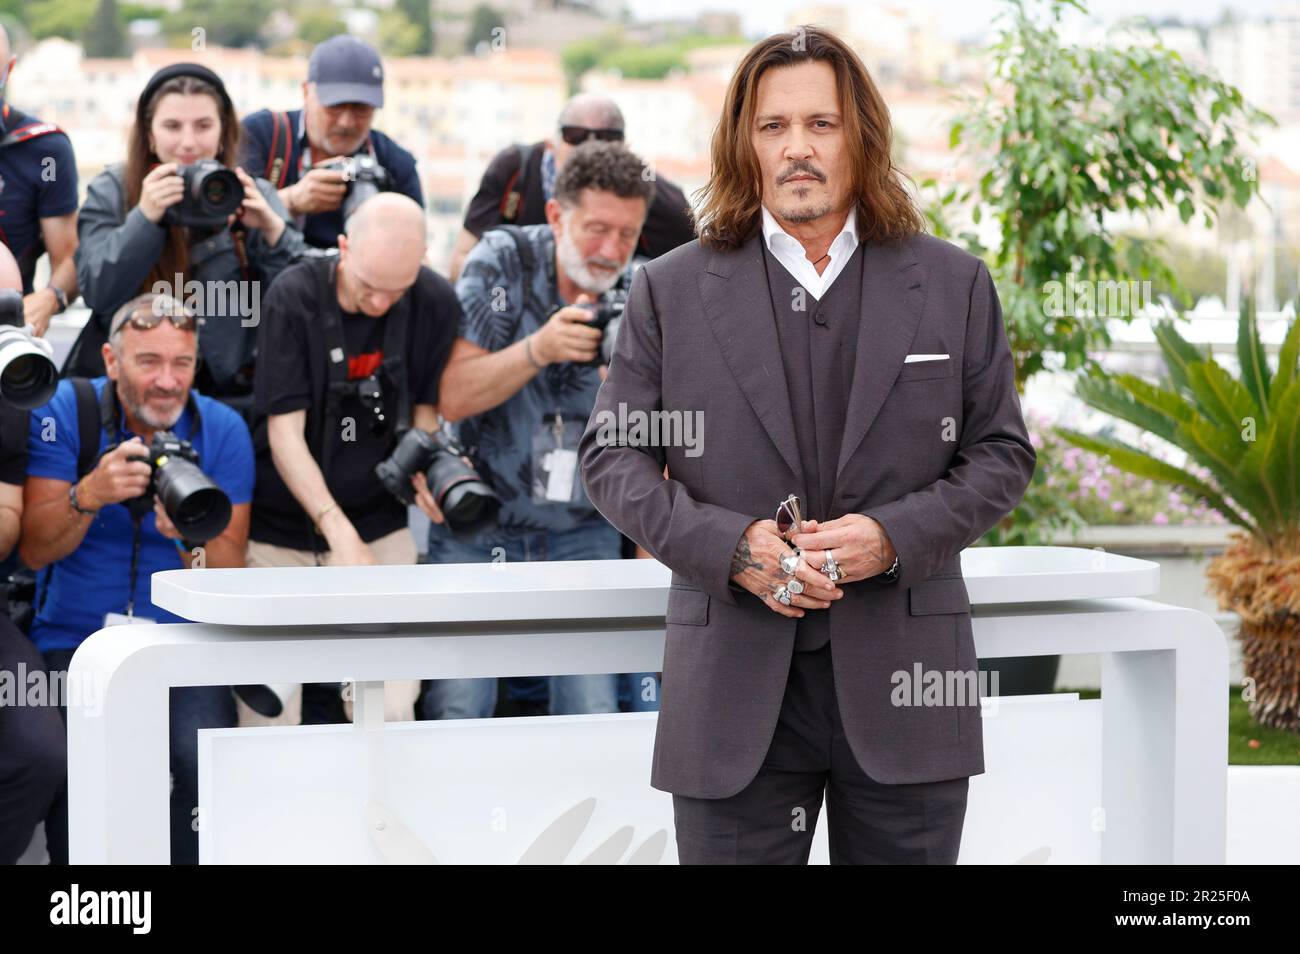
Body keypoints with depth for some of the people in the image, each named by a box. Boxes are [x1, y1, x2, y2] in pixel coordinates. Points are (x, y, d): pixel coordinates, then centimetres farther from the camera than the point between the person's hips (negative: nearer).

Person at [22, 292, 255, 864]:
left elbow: (231, 576, -4)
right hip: (74, 639, -1)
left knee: (207, 763, -27)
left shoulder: (221, 430, 0)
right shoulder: (66, 411, -3)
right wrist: (88, 496, -27)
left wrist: (194, 538, -26)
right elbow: (34, 550, -8)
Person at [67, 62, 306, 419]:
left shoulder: (254, 197, 5)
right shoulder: (110, 192, 2)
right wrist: (145, 217, -21)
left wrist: (272, 230, -20)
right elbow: (97, 293, -9)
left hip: (230, 394, 1)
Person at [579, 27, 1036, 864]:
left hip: (902, 690, 1)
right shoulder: (672, 291, 7)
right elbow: (613, 458, 5)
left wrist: (894, 537, -11)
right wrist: (730, 546, -12)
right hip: (735, 695, 0)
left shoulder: (954, 284, 8)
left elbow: (1002, 455, 6)